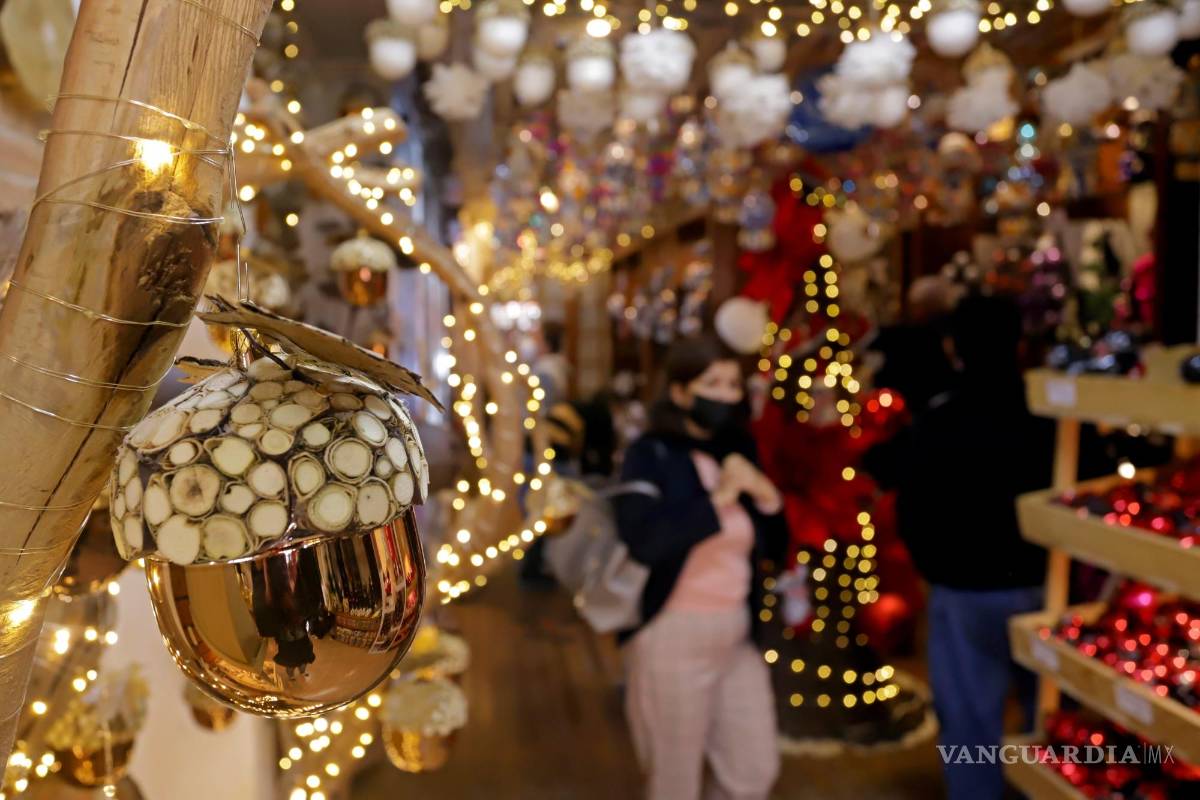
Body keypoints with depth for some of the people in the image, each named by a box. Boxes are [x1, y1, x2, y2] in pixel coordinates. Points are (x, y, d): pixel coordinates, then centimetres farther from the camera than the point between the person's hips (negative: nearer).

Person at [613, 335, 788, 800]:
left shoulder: (737, 452, 6)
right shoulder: (651, 455, -10)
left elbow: (772, 548, 9)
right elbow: (642, 541, -28)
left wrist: (766, 495, -9)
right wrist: (717, 498, -24)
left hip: (736, 634, 6)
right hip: (673, 636, -5)